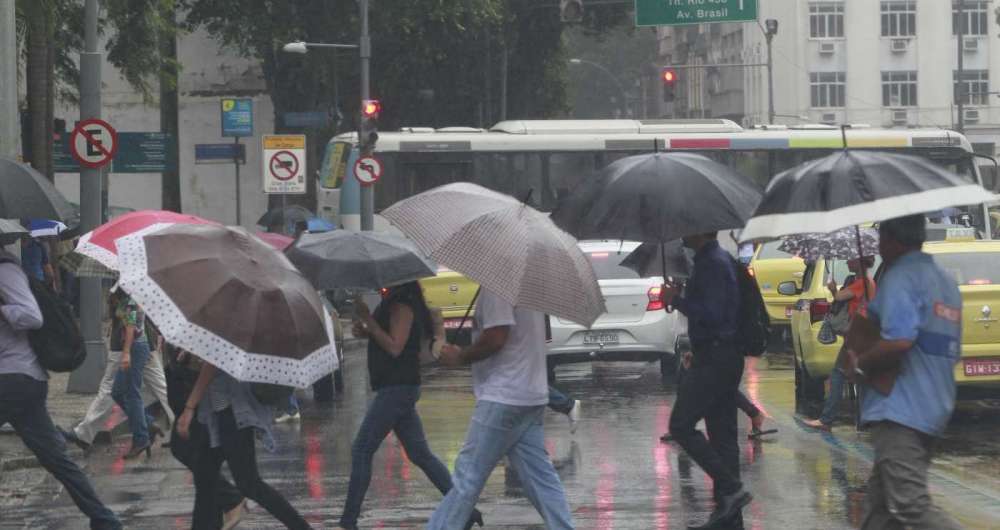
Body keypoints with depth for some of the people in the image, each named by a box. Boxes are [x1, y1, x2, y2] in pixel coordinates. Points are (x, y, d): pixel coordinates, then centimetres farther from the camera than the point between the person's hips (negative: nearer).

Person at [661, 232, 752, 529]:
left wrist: (676, 300, -13)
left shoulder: (712, 264, -16)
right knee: (722, 434, 10)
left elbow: (711, 314, -22)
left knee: (681, 426, -11)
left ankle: (731, 489, -14)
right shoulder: (720, 259, 17)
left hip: (714, 359, -11)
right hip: (724, 357, 11)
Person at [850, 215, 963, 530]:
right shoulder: (946, 282, 21)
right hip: (936, 409, 10)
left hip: (899, 410, -10)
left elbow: (899, 340, -24)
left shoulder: (899, 277, -9)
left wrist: (860, 364, -8)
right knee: (881, 500, 13)